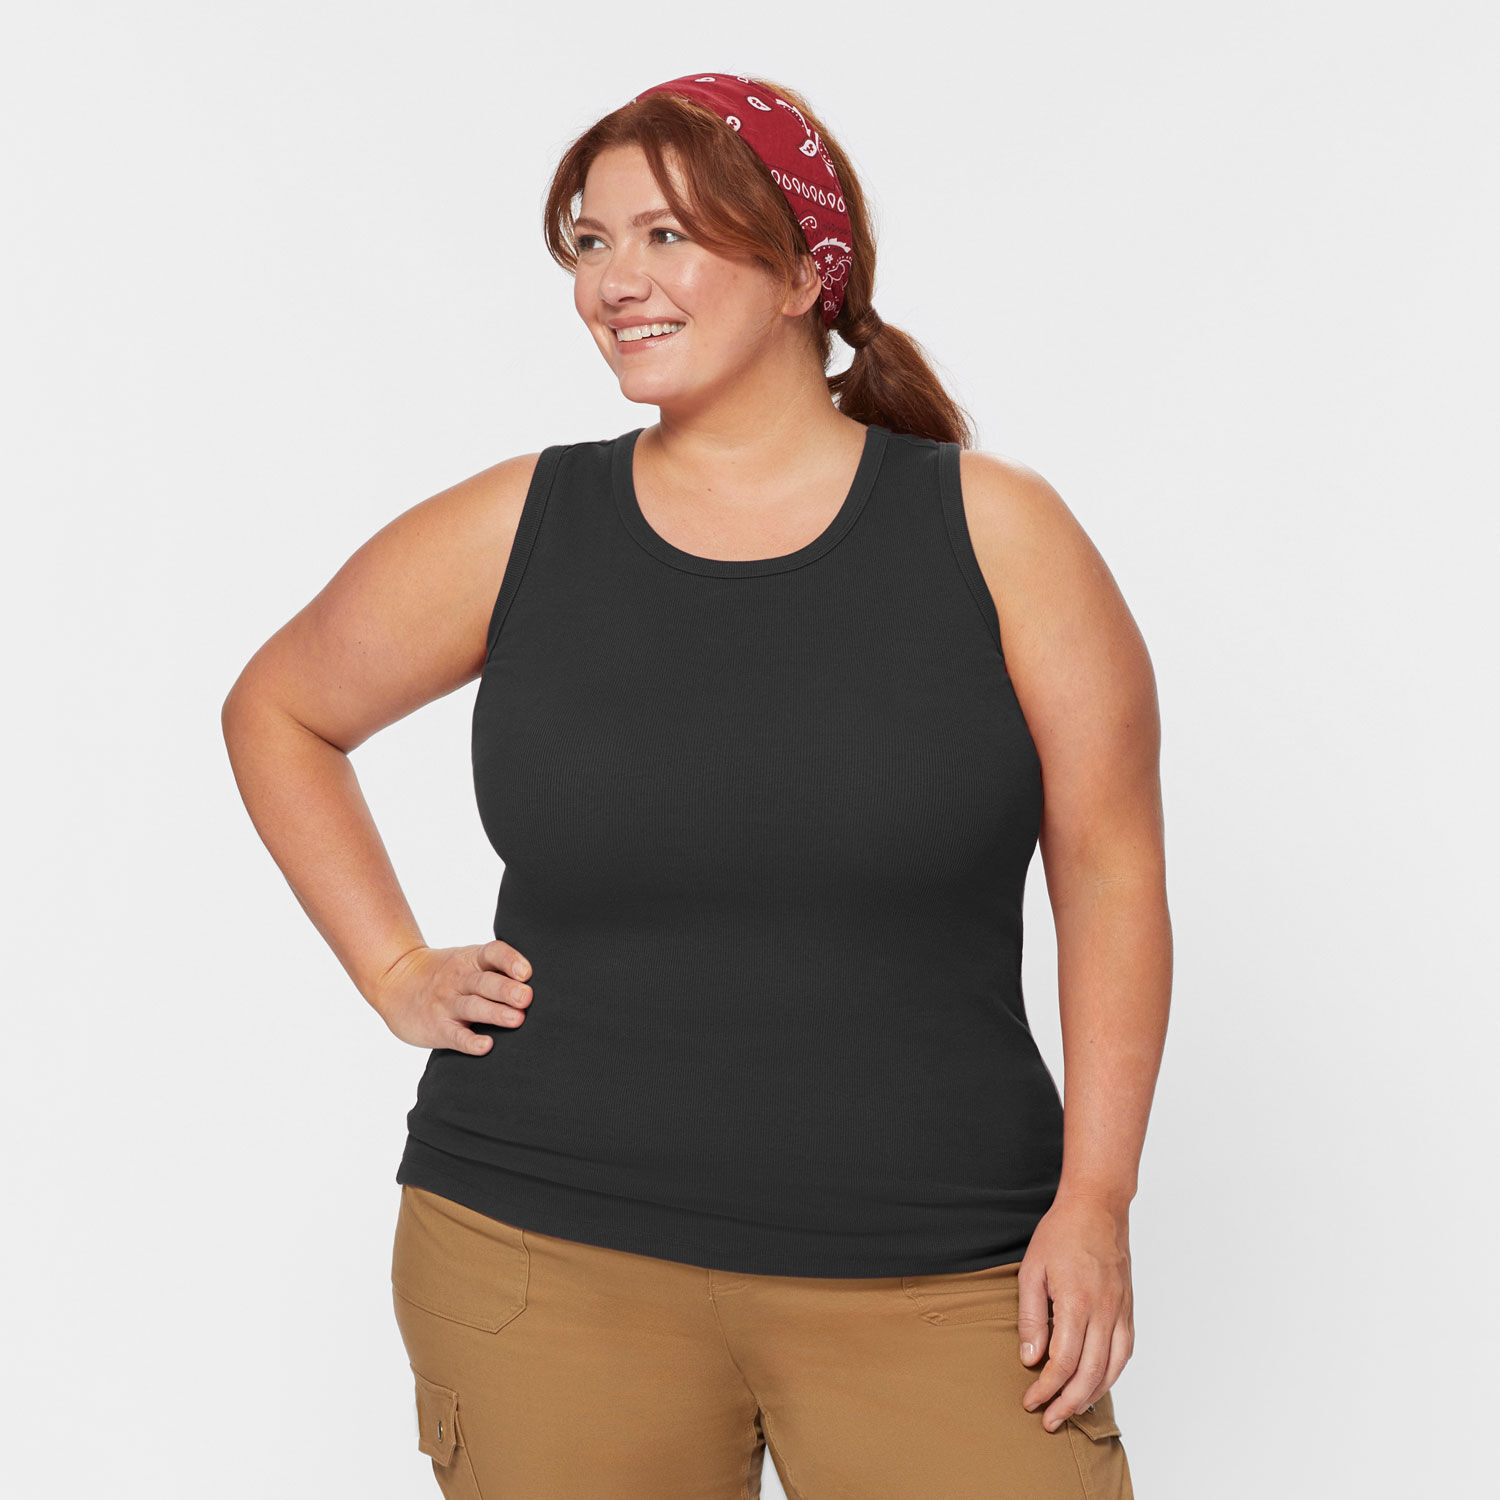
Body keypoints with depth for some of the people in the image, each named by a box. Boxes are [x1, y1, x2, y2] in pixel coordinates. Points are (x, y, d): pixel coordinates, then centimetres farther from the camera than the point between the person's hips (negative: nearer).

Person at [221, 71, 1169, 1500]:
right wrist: (395, 973, 7)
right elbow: (276, 710, 18)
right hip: (548, 1265, 1)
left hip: (936, 1285, -1)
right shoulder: (512, 532, 3)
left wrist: (1094, 1202, -5)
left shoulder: (993, 529, -1)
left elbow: (1110, 861, 0)